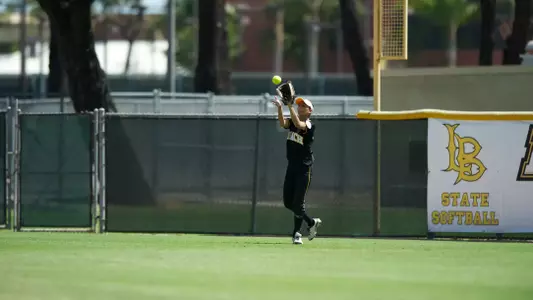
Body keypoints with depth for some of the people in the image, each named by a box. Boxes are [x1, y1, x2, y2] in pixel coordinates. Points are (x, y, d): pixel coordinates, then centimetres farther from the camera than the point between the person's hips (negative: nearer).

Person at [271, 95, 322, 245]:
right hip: (291, 167, 7)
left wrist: (290, 106, -40)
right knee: (288, 202, 8)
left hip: (304, 169, -7)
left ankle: (297, 233, 9)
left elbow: (298, 124, -32)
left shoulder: (309, 125, -11)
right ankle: (312, 222, 26)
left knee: (298, 202, -8)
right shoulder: (292, 122, 8)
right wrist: (279, 108, -31)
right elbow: (283, 123, -14)